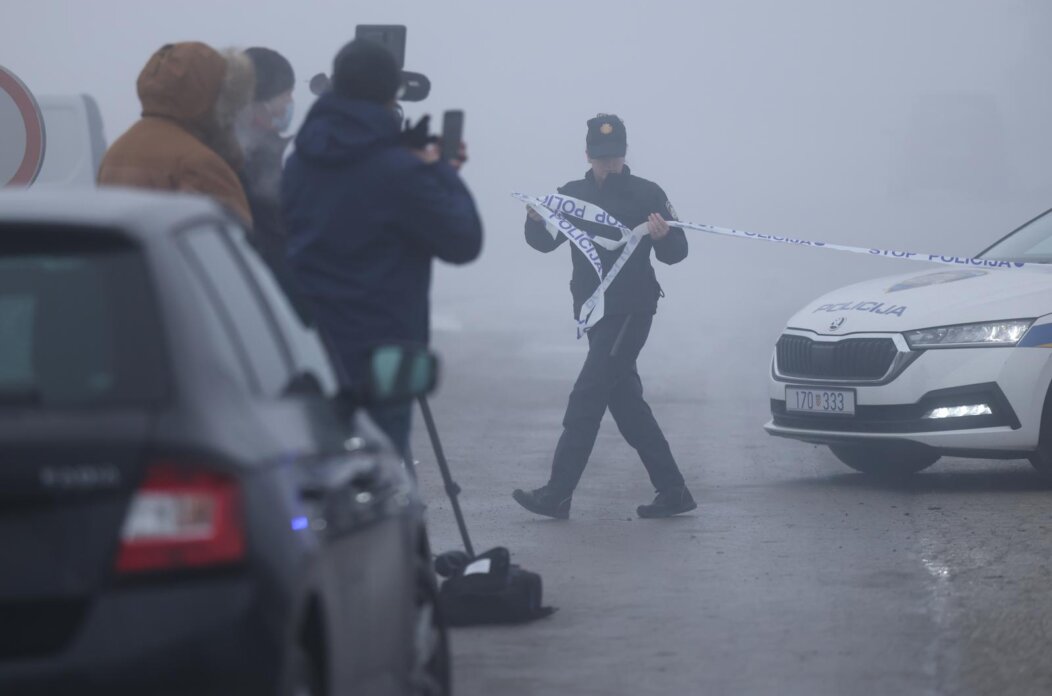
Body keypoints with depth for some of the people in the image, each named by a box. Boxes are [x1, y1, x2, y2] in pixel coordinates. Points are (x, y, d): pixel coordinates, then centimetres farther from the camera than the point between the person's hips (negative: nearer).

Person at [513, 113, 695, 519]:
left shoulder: (646, 195, -3)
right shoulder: (573, 195, 10)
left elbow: (676, 254, -2)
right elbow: (544, 243, 3)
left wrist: (663, 236, -24)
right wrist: (536, 220, -18)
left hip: (631, 311, -6)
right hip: (594, 313, 6)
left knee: (587, 398, -11)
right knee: (625, 402, 8)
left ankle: (558, 494, -12)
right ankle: (672, 491, 14)